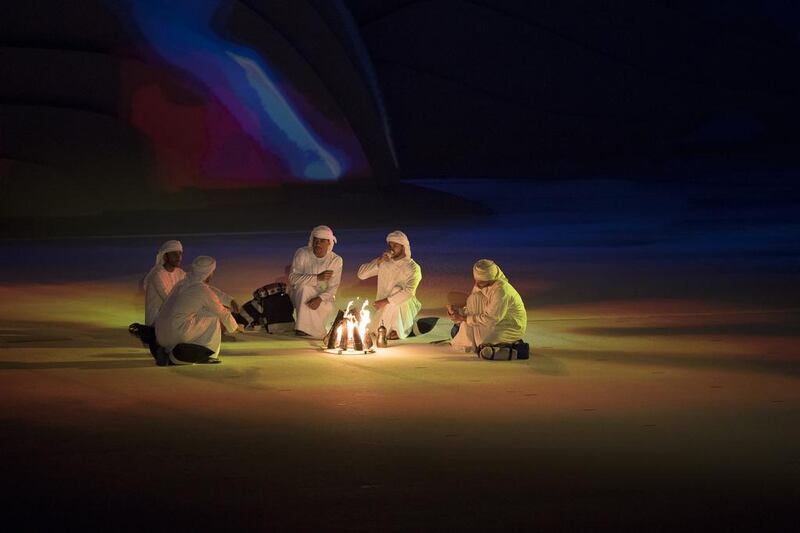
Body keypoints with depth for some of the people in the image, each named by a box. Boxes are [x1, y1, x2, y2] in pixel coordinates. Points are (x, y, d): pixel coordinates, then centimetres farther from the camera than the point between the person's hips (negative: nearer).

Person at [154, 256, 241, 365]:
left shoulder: (183, 284, 17)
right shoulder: (203, 290, -5)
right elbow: (222, 313, 7)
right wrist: (235, 327, 26)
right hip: (178, 334, -8)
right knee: (214, 317, 7)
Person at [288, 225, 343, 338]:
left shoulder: (336, 260, -8)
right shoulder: (302, 253, -12)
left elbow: (332, 288, -13)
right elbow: (293, 278, -24)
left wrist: (320, 299, -34)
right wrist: (317, 278, -35)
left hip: (322, 298, 1)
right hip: (299, 295, -1)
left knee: (329, 308, -31)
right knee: (304, 287, -34)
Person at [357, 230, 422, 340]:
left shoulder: (413, 268, -7)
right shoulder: (384, 262, 5)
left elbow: (409, 292, -21)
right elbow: (361, 274, 0)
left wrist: (385, 301, -24)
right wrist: (378, 261, -13)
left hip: (404, 307, -3)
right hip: (383, 309, 3)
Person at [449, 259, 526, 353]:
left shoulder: (500, 290, -30)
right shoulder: (480, 285, -4)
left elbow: (490, 319, -31)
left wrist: (464, 318, -26)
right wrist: (458, 313, -15)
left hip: (512, 328, -9)